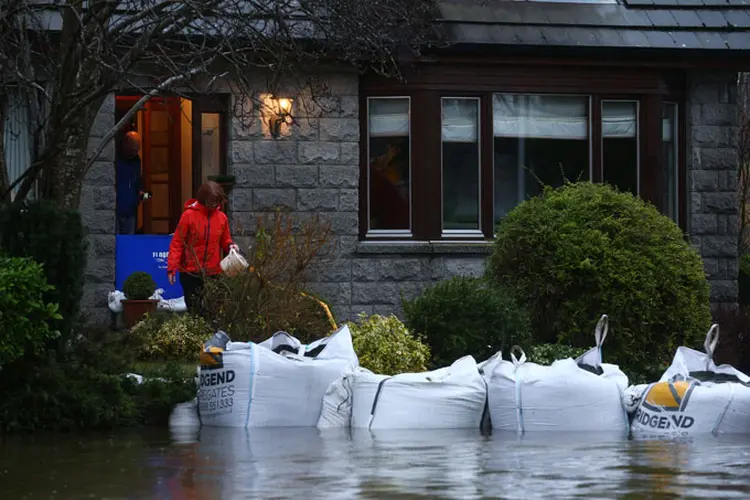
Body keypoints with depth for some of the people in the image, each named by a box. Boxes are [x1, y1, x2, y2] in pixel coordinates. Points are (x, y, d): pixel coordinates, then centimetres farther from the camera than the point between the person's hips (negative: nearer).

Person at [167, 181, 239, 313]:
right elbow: (177, 243, -4)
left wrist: (230, 245, -6)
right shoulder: (189, 215, -6)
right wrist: (172, 267, -10)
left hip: (213, 272, 3)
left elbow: (224, 240, 18)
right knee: (194, 310, -1)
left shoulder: (222, 218, 5)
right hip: (190, 272, -3)